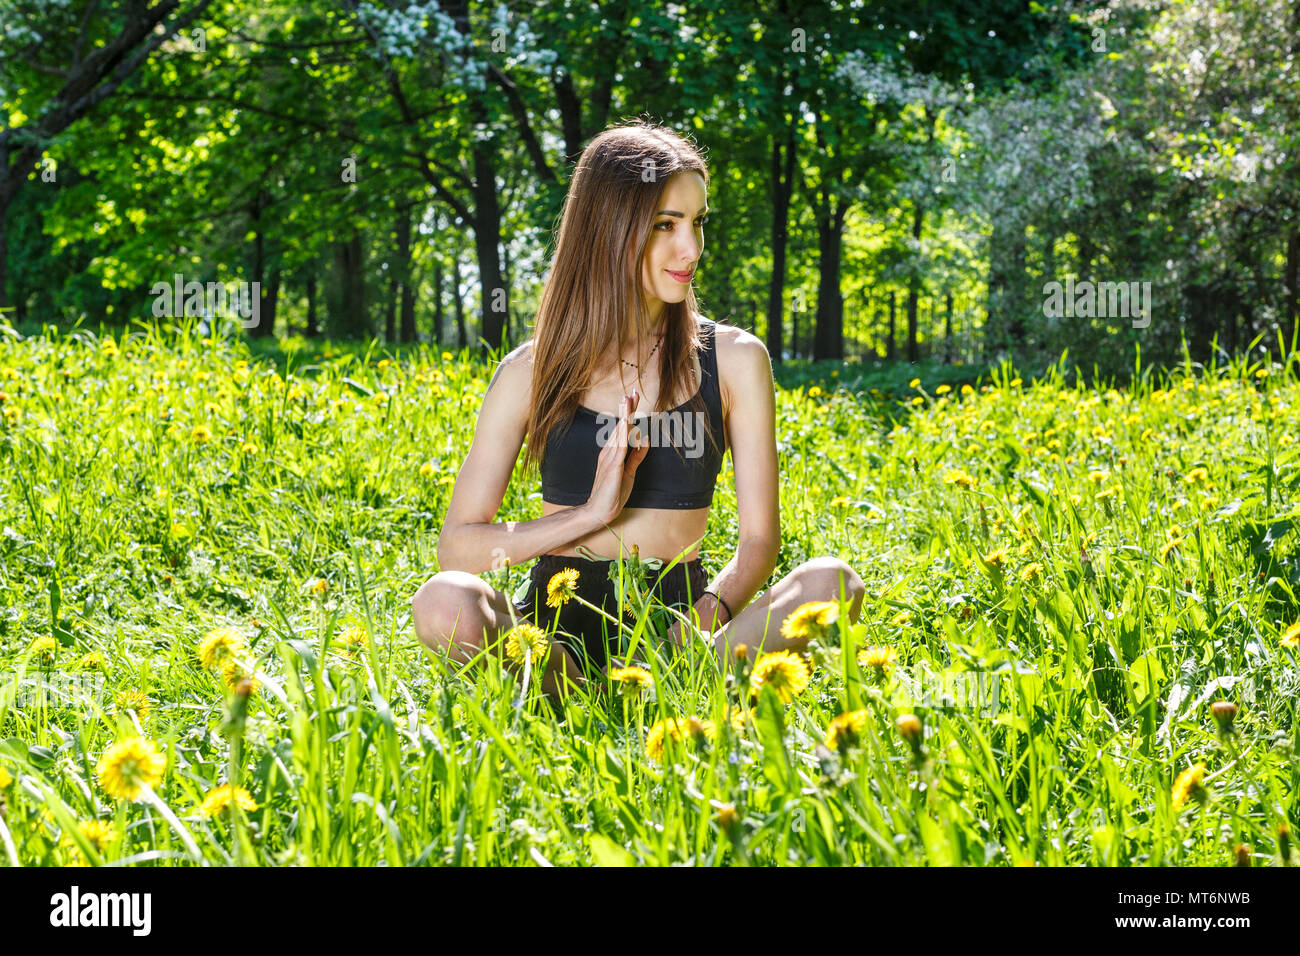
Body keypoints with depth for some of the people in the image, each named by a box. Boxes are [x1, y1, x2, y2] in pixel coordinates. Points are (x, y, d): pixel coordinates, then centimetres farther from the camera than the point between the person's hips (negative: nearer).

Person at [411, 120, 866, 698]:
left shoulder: (734, 359, 6)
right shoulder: (534, 371, 4)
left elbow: (759, 540, 3)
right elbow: (457, 546, 2)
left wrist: (710, 616, -19)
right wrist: (593, 513, -11)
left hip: (678, 612, 1)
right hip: (560, 614, -1)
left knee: (834, 582, -28)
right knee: (443, 604, -33)